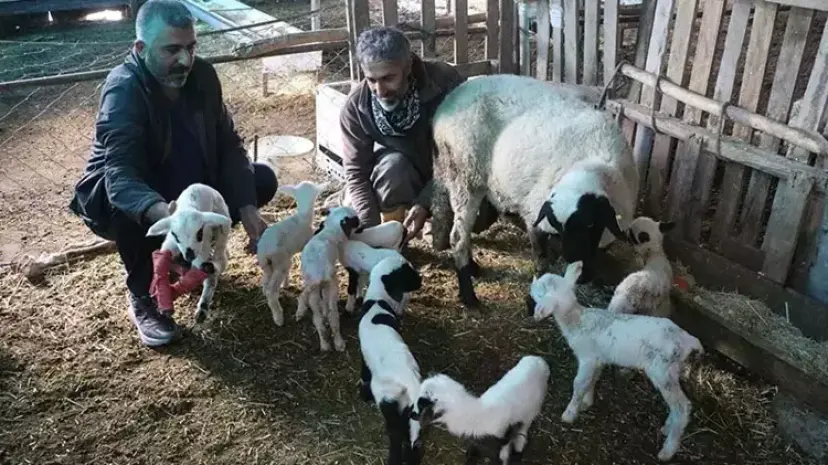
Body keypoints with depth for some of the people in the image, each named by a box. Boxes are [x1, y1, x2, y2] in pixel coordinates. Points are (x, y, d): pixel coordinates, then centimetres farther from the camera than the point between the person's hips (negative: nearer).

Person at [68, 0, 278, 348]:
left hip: (186, 189, 6)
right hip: (123, 200, -5)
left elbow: (229, 145, -10)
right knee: (129, 207, -40)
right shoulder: (123, 89, -29)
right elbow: (122, 177, -41)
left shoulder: (201, 75, -12)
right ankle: (142, 300, -12)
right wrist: (165, 215, -63)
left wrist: (247, 210, -25)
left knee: (262, 180, -9)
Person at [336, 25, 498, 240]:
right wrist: (370, 228, -33)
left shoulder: (445, 81, -27)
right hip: (403, 178, 1)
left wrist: (425, 203, -34)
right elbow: (356, 171, -19)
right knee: (392, 164, -33)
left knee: (481, 212, -27)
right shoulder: (356, 107, -21)